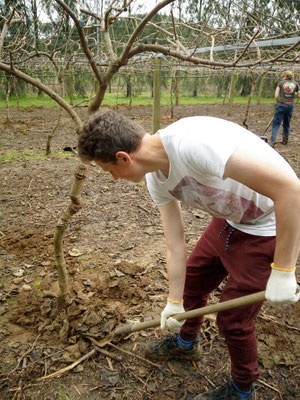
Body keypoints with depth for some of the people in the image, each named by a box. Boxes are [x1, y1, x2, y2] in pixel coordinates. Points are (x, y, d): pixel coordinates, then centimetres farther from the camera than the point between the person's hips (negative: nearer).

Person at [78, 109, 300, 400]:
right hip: (230, 220, 8)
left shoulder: (193, 142, -36)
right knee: (192, 277, 19)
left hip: (271, 229, -7)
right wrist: (174, 302, 7)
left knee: (233, 317, 3)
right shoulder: (156, 179, -7)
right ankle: (186, 343, 49)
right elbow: (175, 247, 1)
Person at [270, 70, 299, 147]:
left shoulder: (281, 83, 1)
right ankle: (285, 140, 25)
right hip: (290, 105, 3)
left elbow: (276, 96, -5)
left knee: (276, 123, -4)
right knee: (286, 124, 17)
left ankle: (273, 141, -19)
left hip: (281, 105, -3)